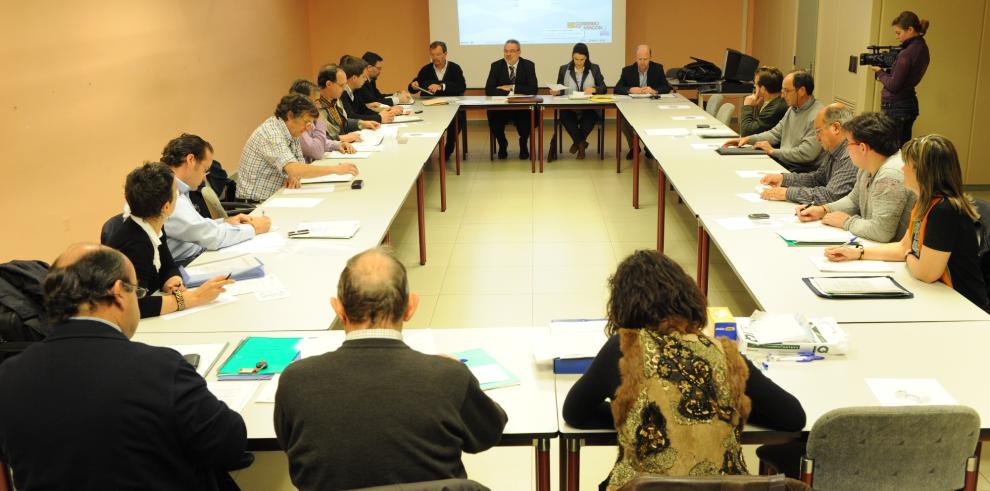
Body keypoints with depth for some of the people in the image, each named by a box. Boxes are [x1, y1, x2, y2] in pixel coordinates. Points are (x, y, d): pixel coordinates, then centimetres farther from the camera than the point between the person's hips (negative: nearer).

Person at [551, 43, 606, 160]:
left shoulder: (594, 69, 10)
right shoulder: (564, 69, 11)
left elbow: (603, 88, 5)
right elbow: (558, 89, 11)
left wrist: (593, 89, -17)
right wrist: (555, 91, -14)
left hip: (589, 108, 0)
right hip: (569, 108, 1)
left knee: (590, 117, -35)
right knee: (564, 115, -34)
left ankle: (578, 142, -9)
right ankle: (581, 143, -15)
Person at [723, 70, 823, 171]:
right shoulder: (793, 109, 14)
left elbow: (807, 154, -24)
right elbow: (775, 133, 22)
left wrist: (773, 151, -14)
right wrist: (748, 139, 7)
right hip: (782, 162, 9)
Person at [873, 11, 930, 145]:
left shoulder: (907, 53, -18)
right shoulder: (922, 48, 11)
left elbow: (893, 85, -17)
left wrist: (879, 72, -2)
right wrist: (885, 69, 5)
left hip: (896, 107, -10)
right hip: (910, 104, 10)